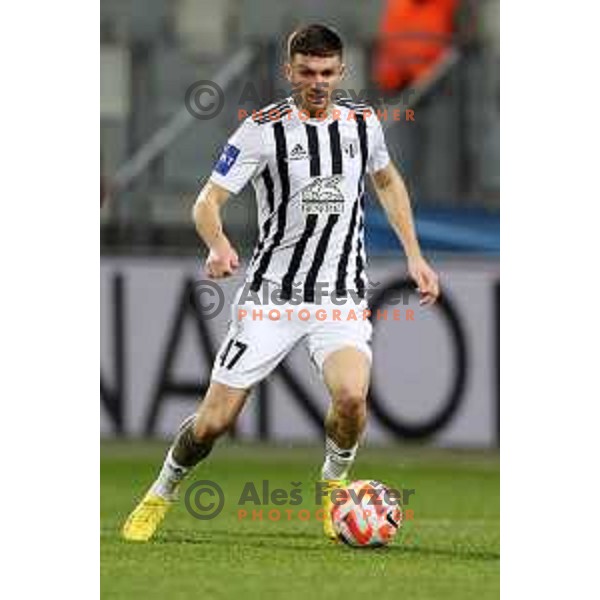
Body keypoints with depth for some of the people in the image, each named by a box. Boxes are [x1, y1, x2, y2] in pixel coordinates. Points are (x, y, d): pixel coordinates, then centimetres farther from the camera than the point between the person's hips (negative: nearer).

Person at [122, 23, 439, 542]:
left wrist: (414, 255, 17)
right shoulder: (263, 129, -8)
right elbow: (209, 199, -12)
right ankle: (161, 495, 26)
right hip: (272, 294, -2)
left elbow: (388, 181, 24)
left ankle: (334, 485, 5)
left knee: (351, 395, -26)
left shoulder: (362, 123, 4)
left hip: (341, 298, 2)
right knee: (214, 421, -3)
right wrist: (218, 244, -34)